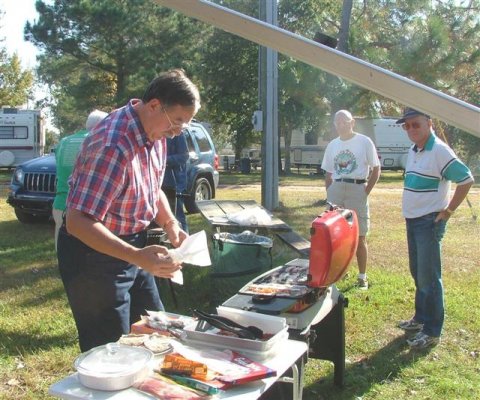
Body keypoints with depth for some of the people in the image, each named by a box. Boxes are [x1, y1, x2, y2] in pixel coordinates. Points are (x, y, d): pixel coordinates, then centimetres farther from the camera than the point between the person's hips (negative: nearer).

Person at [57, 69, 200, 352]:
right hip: (94, 253, -9)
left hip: (132, 248, 9)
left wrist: (170, 223, -3)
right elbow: (78, 223, -32)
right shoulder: (113, 144, -29)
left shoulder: (156, 132, 0)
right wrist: (138, 257, -40)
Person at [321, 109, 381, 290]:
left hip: (357, 189, -4)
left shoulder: (364, 142, -1)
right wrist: (329, 193, 7)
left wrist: (366, 191, -7)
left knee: (359, 238, 1)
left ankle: (362, 277, 11)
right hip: (336, 189, 4)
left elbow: (376, 170, 0)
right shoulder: (332, 145, 13)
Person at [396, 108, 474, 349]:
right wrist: (410, 213, 14)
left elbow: (466, 180, -16)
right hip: (412, 221, 9)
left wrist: (448, 211, -14)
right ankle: (421, 318, 31)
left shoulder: (439, 151, -16)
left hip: (429, 222, -9)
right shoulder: (413, 152, 11)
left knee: (429, 277, -4)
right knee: (417, 274, 17)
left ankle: (432, 332, 5)